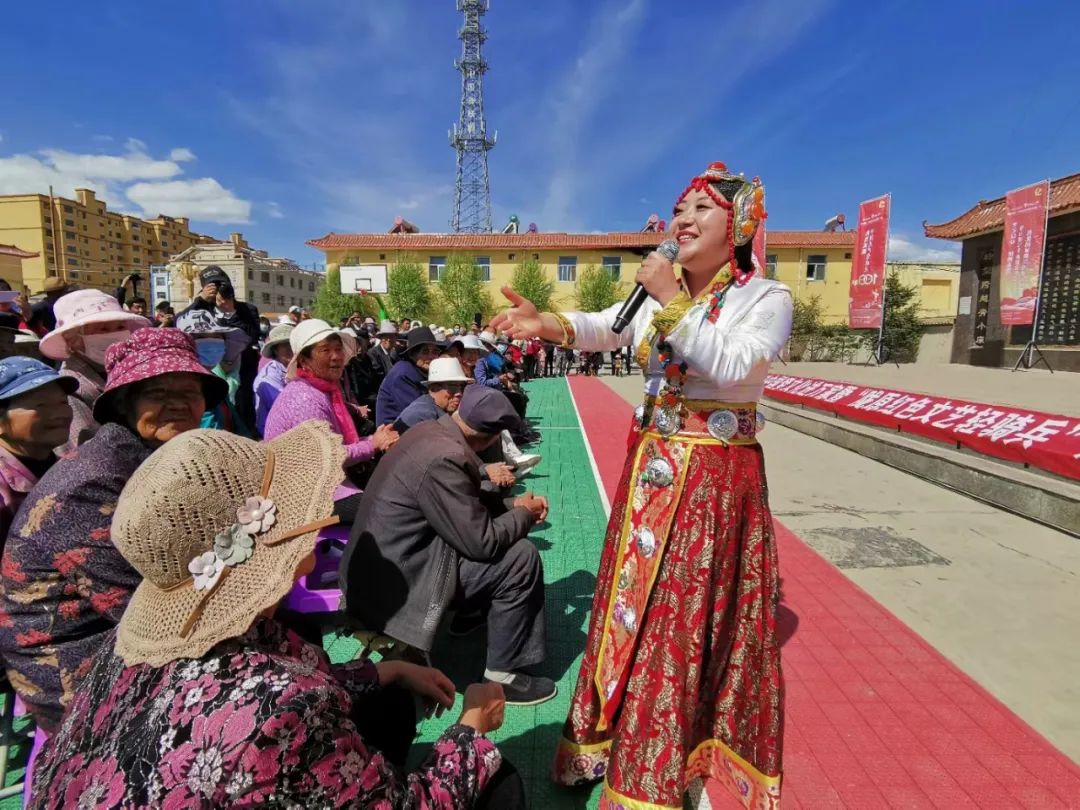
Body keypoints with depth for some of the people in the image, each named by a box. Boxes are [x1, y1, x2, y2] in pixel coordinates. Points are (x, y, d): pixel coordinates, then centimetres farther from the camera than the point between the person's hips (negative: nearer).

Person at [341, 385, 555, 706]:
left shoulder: (429, 431, 0)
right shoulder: (442, 458, -29)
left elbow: (468, 500, 14)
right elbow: (482, 542, -23)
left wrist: (512, 504, 5)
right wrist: (524, 514, -6)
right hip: (393, 582, -10)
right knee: (522, 558, -11)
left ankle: (475, 611, 31)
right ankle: (504, 674, 2)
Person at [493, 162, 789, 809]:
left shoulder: (768, 298, -7)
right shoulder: (658, 296, 8)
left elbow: (729, 366, -24)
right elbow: (601, 328, -6)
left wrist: (674, 301, -22)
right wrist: (546, 324, -23)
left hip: (718, 477, -4)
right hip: (652, 469, 5)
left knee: (698, 614, 5)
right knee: (637, 604, 13)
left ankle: (693, 753, 30)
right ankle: (625, 742, 35)